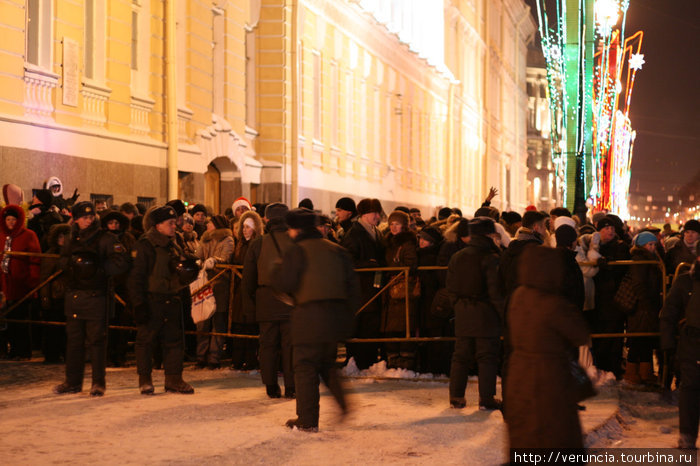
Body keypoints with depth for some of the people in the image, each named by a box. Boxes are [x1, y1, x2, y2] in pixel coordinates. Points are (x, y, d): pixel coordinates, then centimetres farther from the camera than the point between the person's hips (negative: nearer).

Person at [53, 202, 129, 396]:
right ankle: (73, 382, 20)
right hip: (73, 296, 6)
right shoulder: (73, 240, 15)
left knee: (96, 340, -3)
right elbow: (63, 262, 21)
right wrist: (74, 263, -1)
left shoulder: (105, 239, -3)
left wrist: (99, 267, -18)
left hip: (95, 297, -6)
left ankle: (99, 383, 5)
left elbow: (122, 262, -11)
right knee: (73, 340, 11)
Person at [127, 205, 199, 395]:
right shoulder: (144, 246, -8)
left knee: (174, 340, 8)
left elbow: (185, 275, 23)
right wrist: (138, 304, -18)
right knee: (145, 339, 1)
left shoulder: (173, 246, 15)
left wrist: (190, 269, -1)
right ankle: (145, 380, 10)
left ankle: (173, 379, 15)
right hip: (151, 301, -7)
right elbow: (135, 277, -12)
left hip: (171, 301, 7)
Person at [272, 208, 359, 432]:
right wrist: (348, 314, 18)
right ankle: (343, 405, 12)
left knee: (305, 367, 1)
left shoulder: (298, 250, -6)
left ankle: (307, 420, 3)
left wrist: (277, 269, 9)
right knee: (327, 363, 22)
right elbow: (352, 284, 12)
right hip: (336, 315, 6)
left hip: (310, 317, -6)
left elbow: (284, 283, -13)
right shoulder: (336, 250, 13)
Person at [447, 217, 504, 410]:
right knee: (487, 356, 1)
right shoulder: (491, 258, -13)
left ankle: (456, 396, 14)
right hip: (485, 314, -5)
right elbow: (496, 292, -16)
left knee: (461, 356, 12)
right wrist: (504, 315, -10)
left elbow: (451, 286, 11)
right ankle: (486, 398, 1)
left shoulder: (456, 257, 6)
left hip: (463, 313, 6)